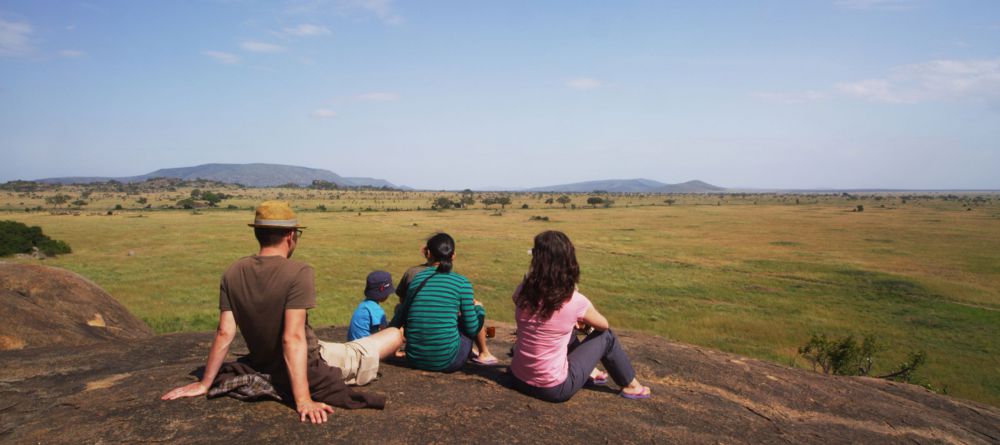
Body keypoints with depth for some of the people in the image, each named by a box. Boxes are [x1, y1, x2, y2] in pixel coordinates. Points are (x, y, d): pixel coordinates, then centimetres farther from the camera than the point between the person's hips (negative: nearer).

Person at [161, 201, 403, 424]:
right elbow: (293, 338, -31)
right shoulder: (298, 272, -26)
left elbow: (225, 333, -9)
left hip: (263, 366, 7)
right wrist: (303, 401, -32)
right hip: (310, 369, -7)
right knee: (394, 334, 9)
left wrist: (204, 384, 0)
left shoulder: (233, 273, -9)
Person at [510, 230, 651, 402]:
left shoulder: (522, 292, -11)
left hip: (518, 378, 5)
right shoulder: (575, 301, -20)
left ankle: (589, 373, 46)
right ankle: (631, 386, 34)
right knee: (606, 336, 13)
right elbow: (603, 325, 2)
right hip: (554, 388, -4)